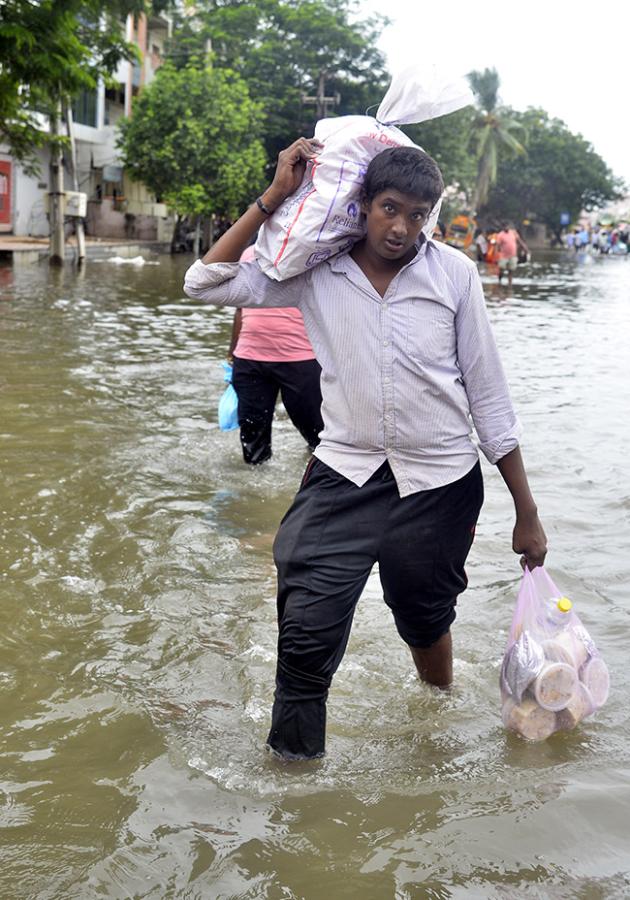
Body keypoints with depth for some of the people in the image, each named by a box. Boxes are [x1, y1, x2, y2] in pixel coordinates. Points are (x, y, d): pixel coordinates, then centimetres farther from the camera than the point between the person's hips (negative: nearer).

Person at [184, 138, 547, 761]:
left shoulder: (454, 273, -6)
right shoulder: (315, 271, -4)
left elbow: (488, 394, -2)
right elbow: (206, 283, -9)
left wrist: (526, 513, 0)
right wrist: (275, 196, -12)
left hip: (440, 483, 0)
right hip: (344, 476, 0)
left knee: (426, 619, 19)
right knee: (306, 630, -8)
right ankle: (293, 758, 14)